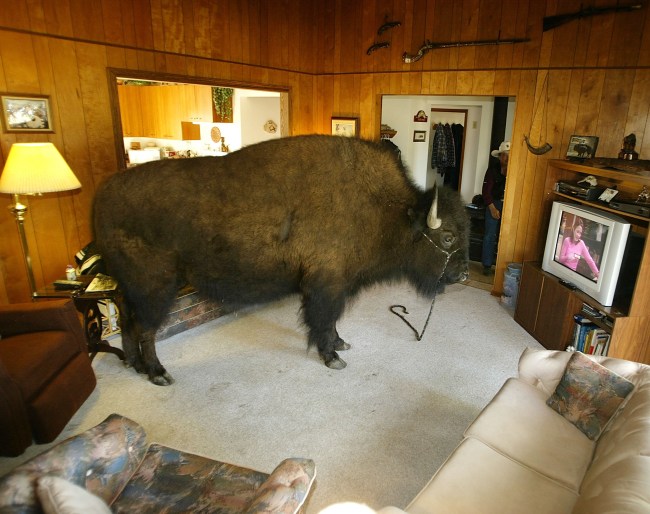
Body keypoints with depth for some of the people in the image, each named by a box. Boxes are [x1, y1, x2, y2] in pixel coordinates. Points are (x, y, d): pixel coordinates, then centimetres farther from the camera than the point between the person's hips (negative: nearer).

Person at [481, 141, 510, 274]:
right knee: (490, 235, -4)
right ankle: (487, 265, 3)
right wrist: (492, 208, -13)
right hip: (494, 203, 0)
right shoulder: (493, 169, -4)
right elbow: (486, 190, -6)